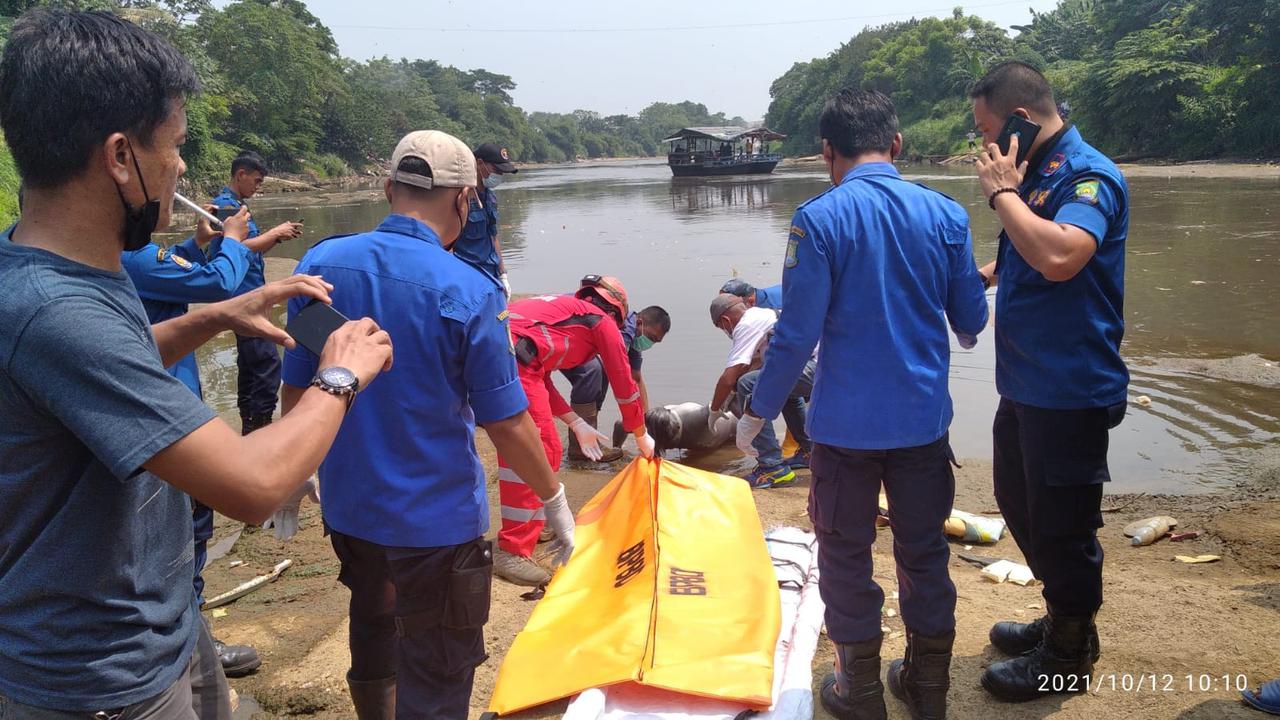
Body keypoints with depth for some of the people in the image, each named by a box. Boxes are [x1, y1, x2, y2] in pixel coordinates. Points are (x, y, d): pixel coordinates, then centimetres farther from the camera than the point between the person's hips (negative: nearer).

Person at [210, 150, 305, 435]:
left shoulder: (235, 204, 16)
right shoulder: (226, 205, -13)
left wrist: (277, 236, 6)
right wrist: (274, 233, -13)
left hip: (247, 296, 11)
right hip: (244, 296, -11)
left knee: (250, 360, 15)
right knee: (267, 362, -12)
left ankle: (249, 422, 24)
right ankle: (259, 421, -9)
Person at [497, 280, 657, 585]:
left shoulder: (560, 307, 35)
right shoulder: (603, 321, 15)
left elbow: (541, 380, 36)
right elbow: (624, 386, 20)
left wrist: (577, 424, 38)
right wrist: (642, 437, 32)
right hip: (513, 361, -9)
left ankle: (533, 523, 35)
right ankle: (512, 552, -3)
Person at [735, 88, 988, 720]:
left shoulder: (819, 219, -12)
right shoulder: (945, 214, -2)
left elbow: (797, 334, -13)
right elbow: (971, 321, 5)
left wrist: (758, 410, -1)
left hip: (846, 423, -3)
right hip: (924, 417, 4)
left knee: (846, 553, 12)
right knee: (924, 550, 17)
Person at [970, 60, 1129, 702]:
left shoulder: (1089, 176, -18)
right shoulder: (1034, 174, 10)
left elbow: (1060, 257, -37)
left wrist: (1001, 192, -24)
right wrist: (980, 275, 8)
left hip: (1070, 390, -10)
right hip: (1024, 383, 10)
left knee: (1062, 524, 3)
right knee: (1020, 503, 20)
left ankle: (1068, 654, 22)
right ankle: (1062, 620, 38)